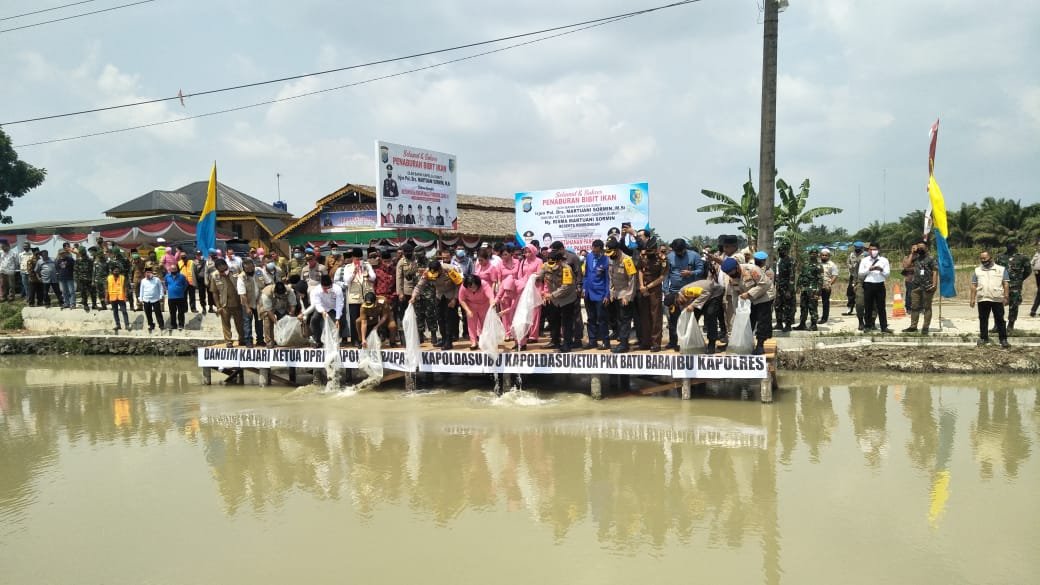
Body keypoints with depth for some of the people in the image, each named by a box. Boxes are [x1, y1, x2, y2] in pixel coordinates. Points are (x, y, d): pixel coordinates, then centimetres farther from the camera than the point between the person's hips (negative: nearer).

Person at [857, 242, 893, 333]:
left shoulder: (884, 260, 7)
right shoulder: (864, 260, 7)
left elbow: (887, 274, 3)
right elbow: (860, 273, 2)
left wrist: (881, 270, -17)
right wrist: (869, 269, -12)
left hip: (880, 285, 0)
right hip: (868, 285, 0)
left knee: (881, 307, 1)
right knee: (868, 307, 4)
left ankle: (884, 327, 4)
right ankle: (867, 326, 13)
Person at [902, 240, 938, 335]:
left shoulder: (931, 259, -1)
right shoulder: (916, 259, 13)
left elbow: (935, 272, -7)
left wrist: (934, 284, -17)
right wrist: (911, 254, 3)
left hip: (927, 287, -5)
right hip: (916, 286, 5)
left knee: (927, 307, 1)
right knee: (914, 307, 6)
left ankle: (925, 327, 3)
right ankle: (913, 326, 11)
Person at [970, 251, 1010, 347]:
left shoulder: (1001, 269, 5)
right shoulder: (977, 270, 11)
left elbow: (1005, 284, 3)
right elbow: (974, 286, 10)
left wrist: (1006, 297, -5)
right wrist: (972, 299, 4)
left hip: (997, 299, -2)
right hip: (982, 299, 2)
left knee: (999, 320, 1)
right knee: (983, 319, 8)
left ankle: (1003, 339, 4)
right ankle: (983, 337, 17)